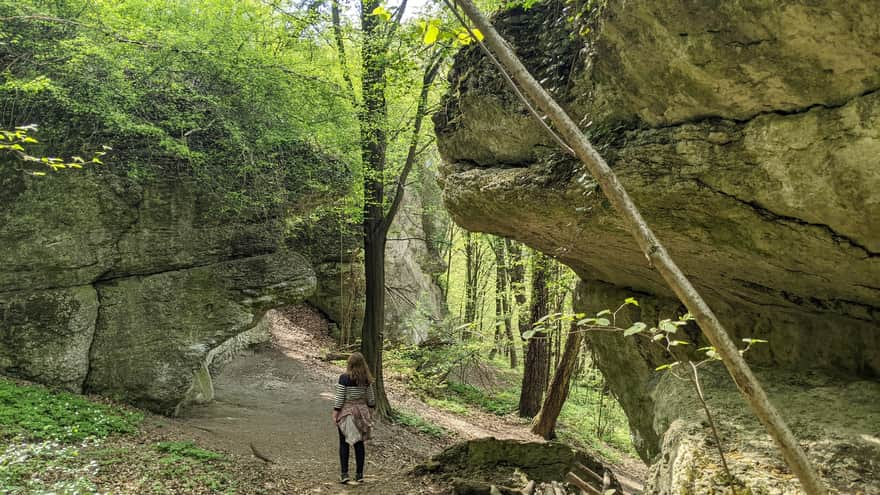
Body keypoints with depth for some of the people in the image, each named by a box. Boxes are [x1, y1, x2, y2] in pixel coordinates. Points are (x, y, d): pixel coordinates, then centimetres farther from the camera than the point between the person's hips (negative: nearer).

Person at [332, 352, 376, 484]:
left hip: (346, 413, -4)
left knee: (344, 443, 7)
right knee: (359, 443, 10)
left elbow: (339, 397, -13)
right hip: (361, 412, 4)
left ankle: (344, 474, 5)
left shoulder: (344, 378, -15)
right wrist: (370, 412, 16)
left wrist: (335, 413, -4)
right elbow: (371, 398, 5)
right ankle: (359, 474, 14)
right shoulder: (367, 379, -2)